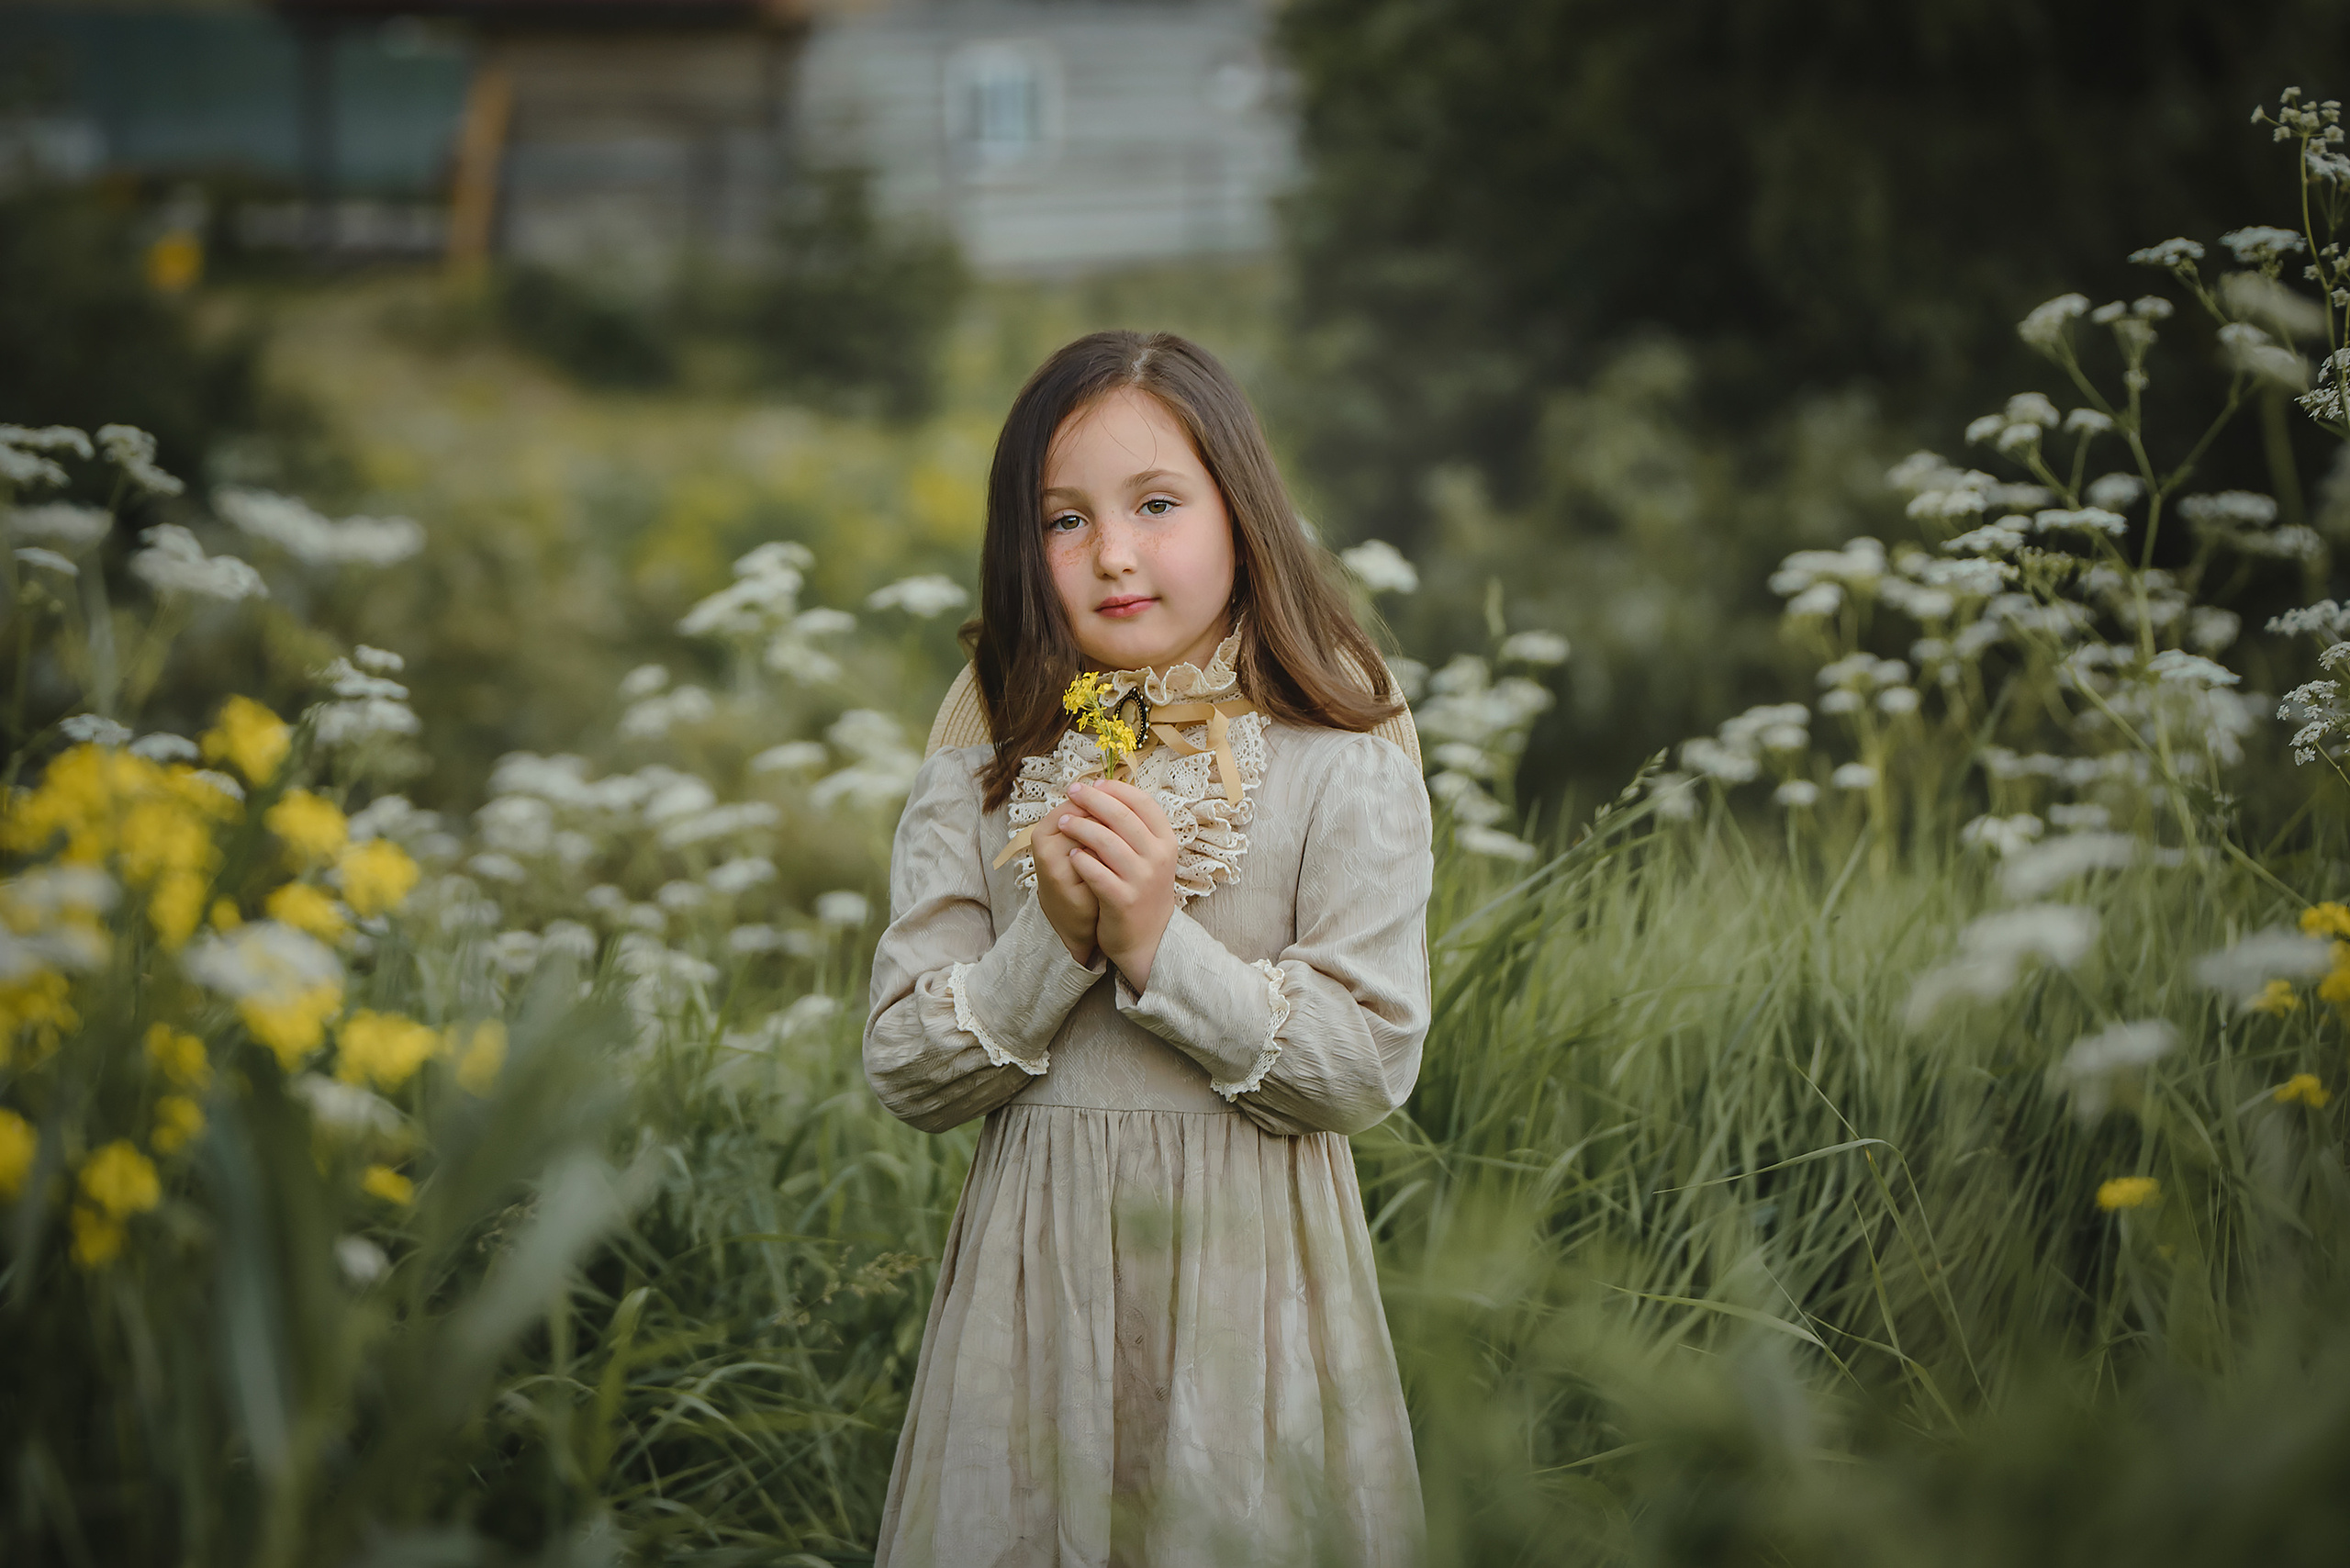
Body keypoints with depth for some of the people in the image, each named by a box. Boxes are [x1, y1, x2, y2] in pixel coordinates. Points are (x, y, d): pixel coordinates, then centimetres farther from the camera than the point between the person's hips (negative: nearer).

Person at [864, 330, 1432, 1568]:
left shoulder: (1341, 765, -6)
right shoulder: (982, 767, 2)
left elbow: (1369, 1065, -11)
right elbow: (903, 1070, -2)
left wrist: (1162, 946, -20)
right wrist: (1051, 942, -17)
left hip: (1244, 1267, -2)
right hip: (1035, 1263, 2)